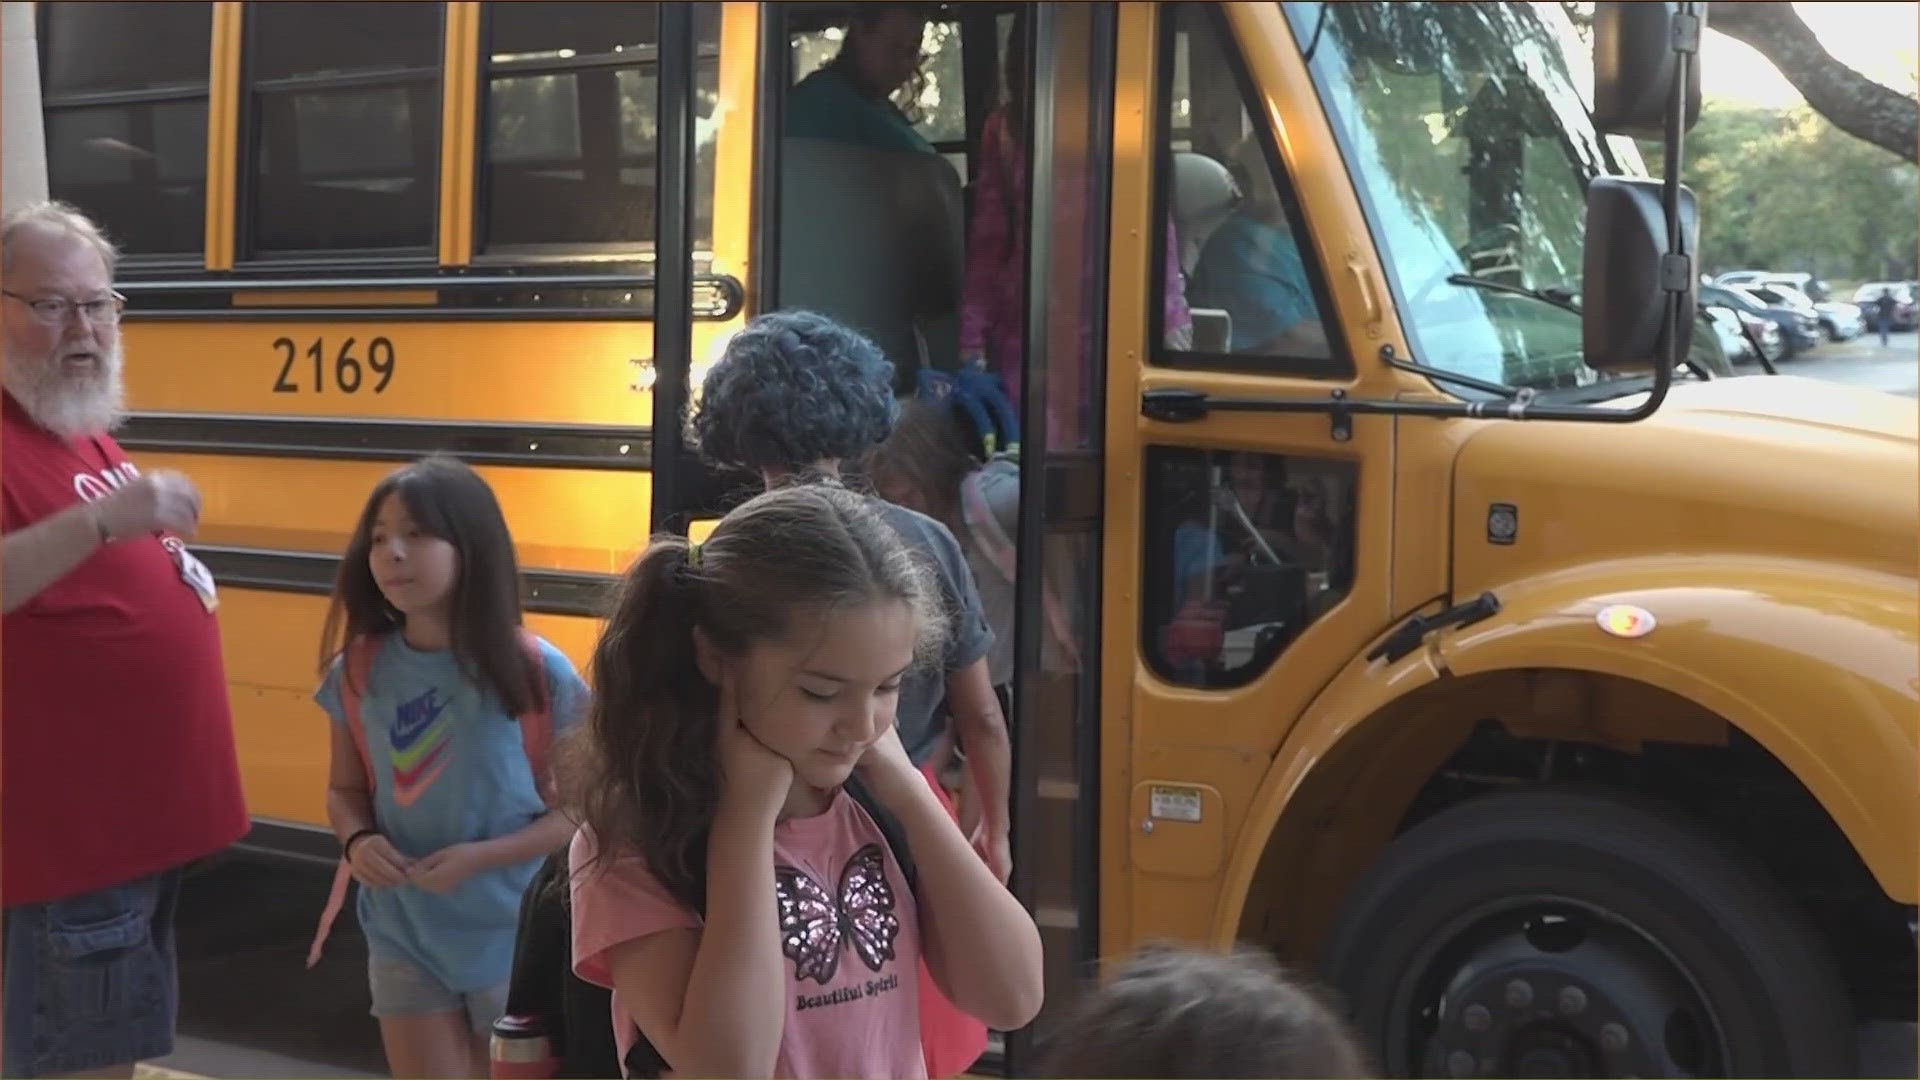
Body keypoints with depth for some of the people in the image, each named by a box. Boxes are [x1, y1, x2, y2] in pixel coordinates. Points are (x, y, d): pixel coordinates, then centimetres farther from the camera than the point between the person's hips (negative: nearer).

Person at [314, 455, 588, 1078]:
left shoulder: (534, 673, -14)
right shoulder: (360, 672, -3)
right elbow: (344, 790, 9)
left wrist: (482, 857, -22)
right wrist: (357, 839, -13)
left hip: (515, 937, -2)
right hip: (404, 936, 2)